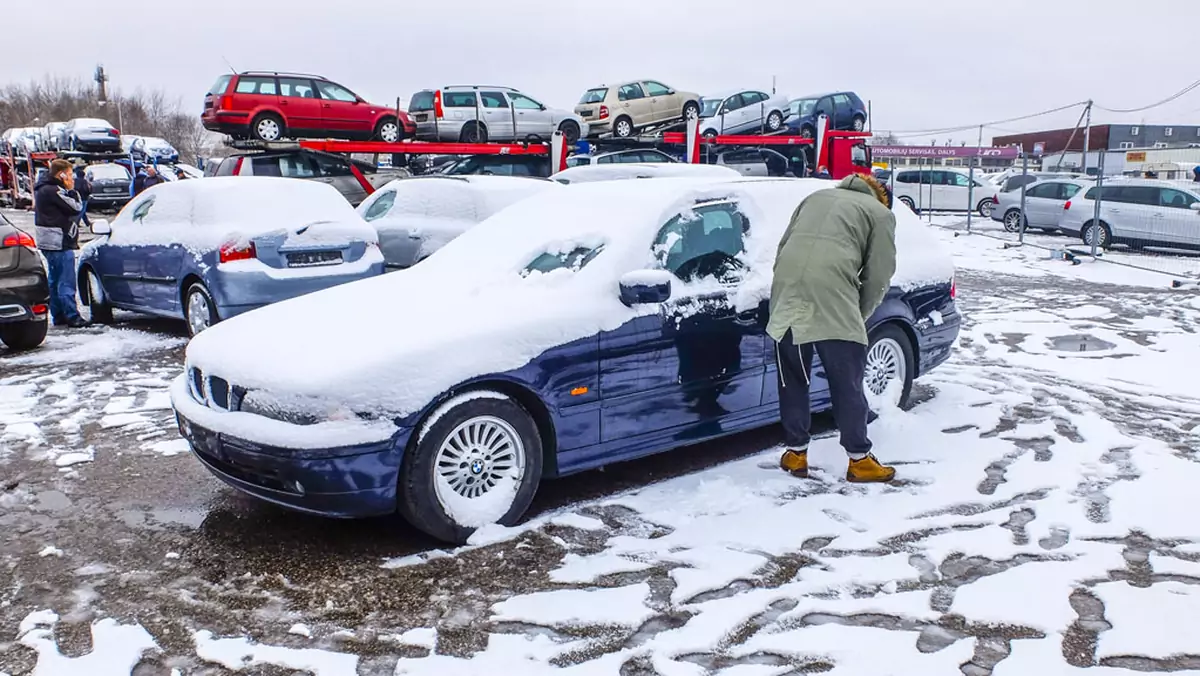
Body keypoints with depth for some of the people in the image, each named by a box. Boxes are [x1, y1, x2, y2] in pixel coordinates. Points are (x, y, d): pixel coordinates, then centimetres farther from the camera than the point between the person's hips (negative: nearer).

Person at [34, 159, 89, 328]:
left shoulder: (44, 189, 16)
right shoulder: (53, 191, -17)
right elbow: (76, 208, -16)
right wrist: (71, 190, -7)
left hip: (50, 243, 11)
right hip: (60, 244, -11)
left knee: (55, 281, 14)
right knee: (66, 282, -9)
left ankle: (58, 316, 20)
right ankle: (72, 317, -8)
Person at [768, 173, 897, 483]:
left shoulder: (816, 197, 32)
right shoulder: (880, 213, 19)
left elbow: (782, 248, 25)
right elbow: (879, 276, 11)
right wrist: (858, 316, 22)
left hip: (786, 293, 4)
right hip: (833, 297, -4)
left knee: (792, 378, 16)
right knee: (847, 383, 7)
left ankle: (795, 452, 24)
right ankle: (859, 460, 15)